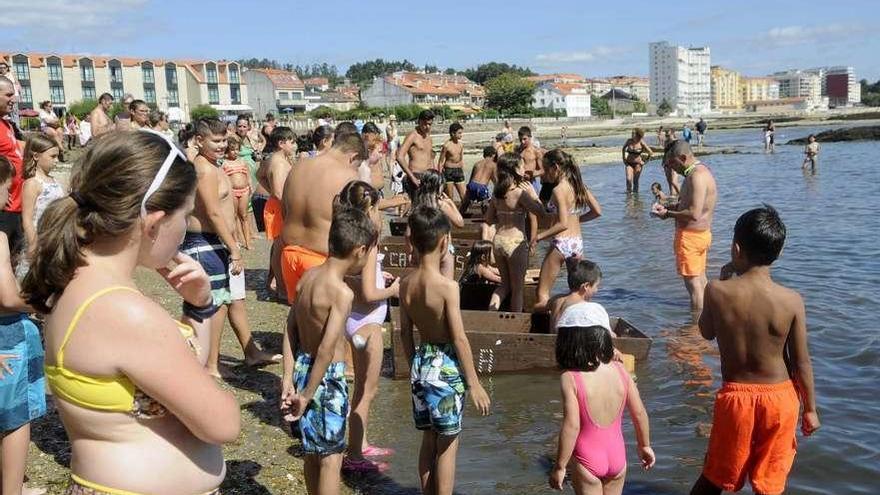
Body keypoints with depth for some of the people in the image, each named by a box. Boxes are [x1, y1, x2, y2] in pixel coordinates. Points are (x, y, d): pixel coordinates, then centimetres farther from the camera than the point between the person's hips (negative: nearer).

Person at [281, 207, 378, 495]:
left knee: (313, 452, 21)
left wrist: (289, 377, 4)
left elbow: (291, 330, 3)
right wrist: (307, 394, -18)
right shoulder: (342, 293, -21)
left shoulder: (307, 278, 2)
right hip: (326, 377, -8)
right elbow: (327, 349, -24)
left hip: (302, 367, 8)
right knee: (331, 457, 6)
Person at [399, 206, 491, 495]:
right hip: (445, 366, -6)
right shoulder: (447, 286, -19)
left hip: (420, 363, 7)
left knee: (429, 440, 18)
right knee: (448, 444, 5)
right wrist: (474, 384, -11)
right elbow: (459, 339, -18)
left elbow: (405, 332, 7)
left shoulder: (406, 284, 0)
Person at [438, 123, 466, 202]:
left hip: (459, 171, 6)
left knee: (464, 196, 3)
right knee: (449, 197, 1)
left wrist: (462, 171, 16)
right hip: (449, 171, -6)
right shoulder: (447, 145, -11)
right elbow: (441, 162, -7)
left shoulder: (461, 145, 7)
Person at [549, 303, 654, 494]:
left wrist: (559, 466, -12)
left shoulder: (570, 378, -19)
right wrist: (645, 445, 17)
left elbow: (571, 426, -22)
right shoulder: (620, 370, -6)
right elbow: (639, 413, 1)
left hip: (586, 459, -4)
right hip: (617, 455, 4)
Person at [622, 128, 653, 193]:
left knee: (635, 181, 2)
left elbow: (651, 152, -7)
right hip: (629, 163, 2)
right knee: (629, 179, -11)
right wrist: (624, 158, 13)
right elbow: (624, 148, 18)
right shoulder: (629, 141, -3)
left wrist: (645, 160, -2)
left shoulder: (641, 143, -12)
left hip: (638, 164, -2)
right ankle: (628, 192, 2)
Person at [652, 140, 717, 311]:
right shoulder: (700, 171, 12)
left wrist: (668, 214, -16)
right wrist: (667, 207, 5)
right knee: (701, 280, 19)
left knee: (693, 283, -4)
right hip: (702, 233, 11)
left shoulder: (697, 176, -21)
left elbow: (693, 214, -27)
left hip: (690, 235, -11)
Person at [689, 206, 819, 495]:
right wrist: (810, 408, 8)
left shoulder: (717, 290, -16)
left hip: (735, 395, 0)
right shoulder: (791, 301, -15)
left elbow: (706, 332, 3)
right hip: (779, 397, 0)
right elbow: (801, 363, -7)